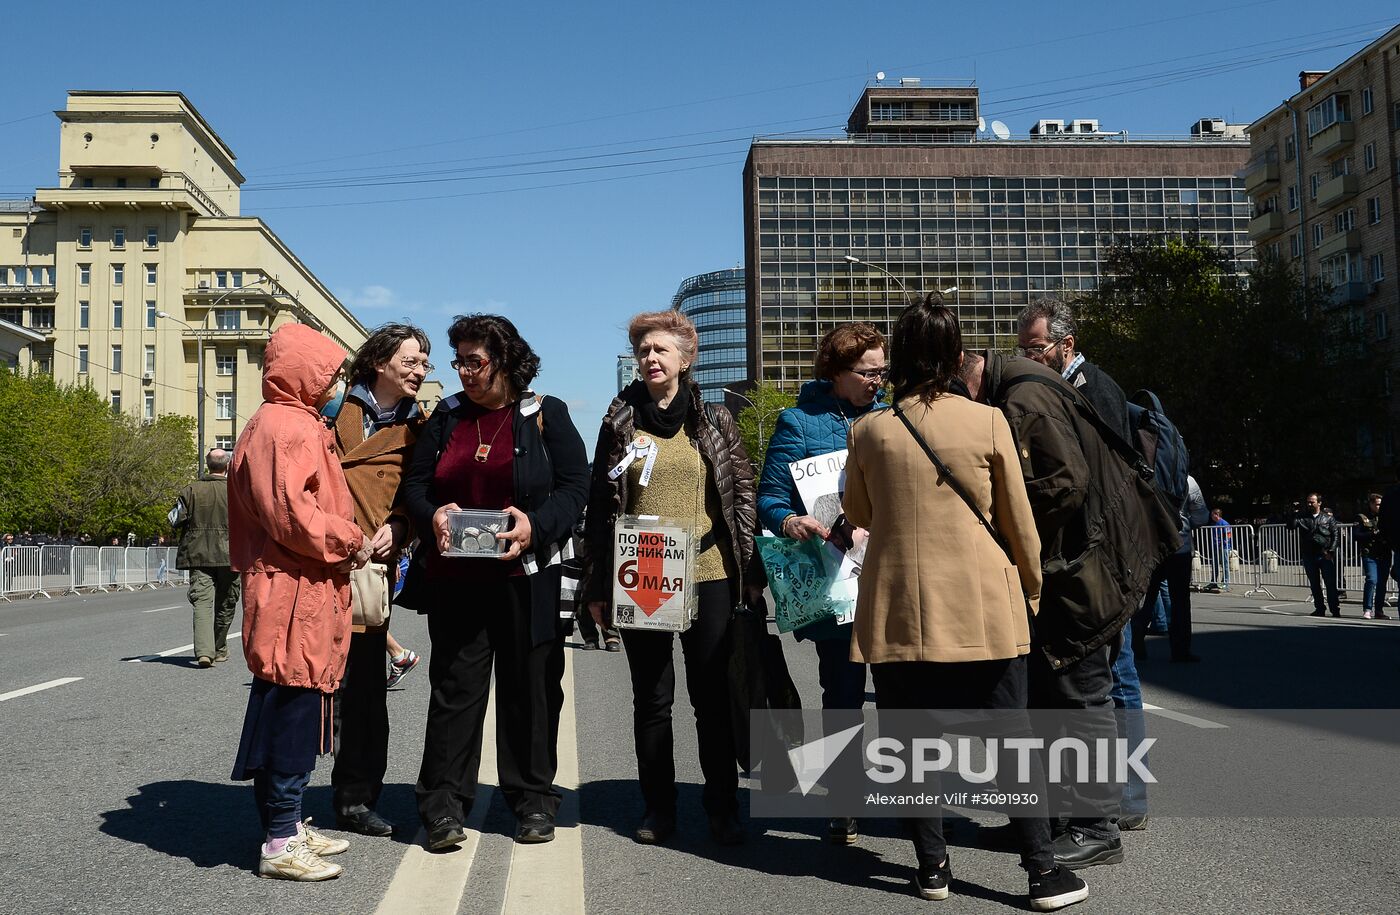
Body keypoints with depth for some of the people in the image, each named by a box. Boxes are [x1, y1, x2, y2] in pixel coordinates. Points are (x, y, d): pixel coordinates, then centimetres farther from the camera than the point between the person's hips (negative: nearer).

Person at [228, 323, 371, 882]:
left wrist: (345, 543, 10)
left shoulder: (297, 423, 20)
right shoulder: (285, 427, -13)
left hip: (306, 592, 11)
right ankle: (281, 844, 2)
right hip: (294, 597, -11)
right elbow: (290, 512, -23)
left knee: (289, 710, 15)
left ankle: (288, 826, 25)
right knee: (291, 710, -5)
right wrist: (349, 542, -11)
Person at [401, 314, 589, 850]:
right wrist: (432, 515, -10)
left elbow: (575, 485, -2)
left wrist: (535, 526, -18)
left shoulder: (546, 416, 3)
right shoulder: (448, 415, 12)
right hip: (455, 578, 2)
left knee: (529, 685, 6)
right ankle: (443, 806, 10)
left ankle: (533, 801, 19)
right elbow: (414, 482, 12)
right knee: (454, 685, 2)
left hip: (526, 577, -2)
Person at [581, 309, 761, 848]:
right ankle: (658, 808, 21)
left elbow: (742, 495, 5)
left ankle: (723, 810, 16)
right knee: (651, 698, 8)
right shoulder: (620, 423, 8)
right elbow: (599, 506, 8)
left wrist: (750, 573, -1)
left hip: (708, 575, -1)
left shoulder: (713, 421, 6)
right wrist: (597, 586, 4)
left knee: (713, 695, 5)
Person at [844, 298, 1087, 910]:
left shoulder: (868, 431, -3)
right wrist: (1032, 591, 16)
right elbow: (1020, 525, 2)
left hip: (898, 612, 0)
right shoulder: (988, 423, -5)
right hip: (985, 608, 0)